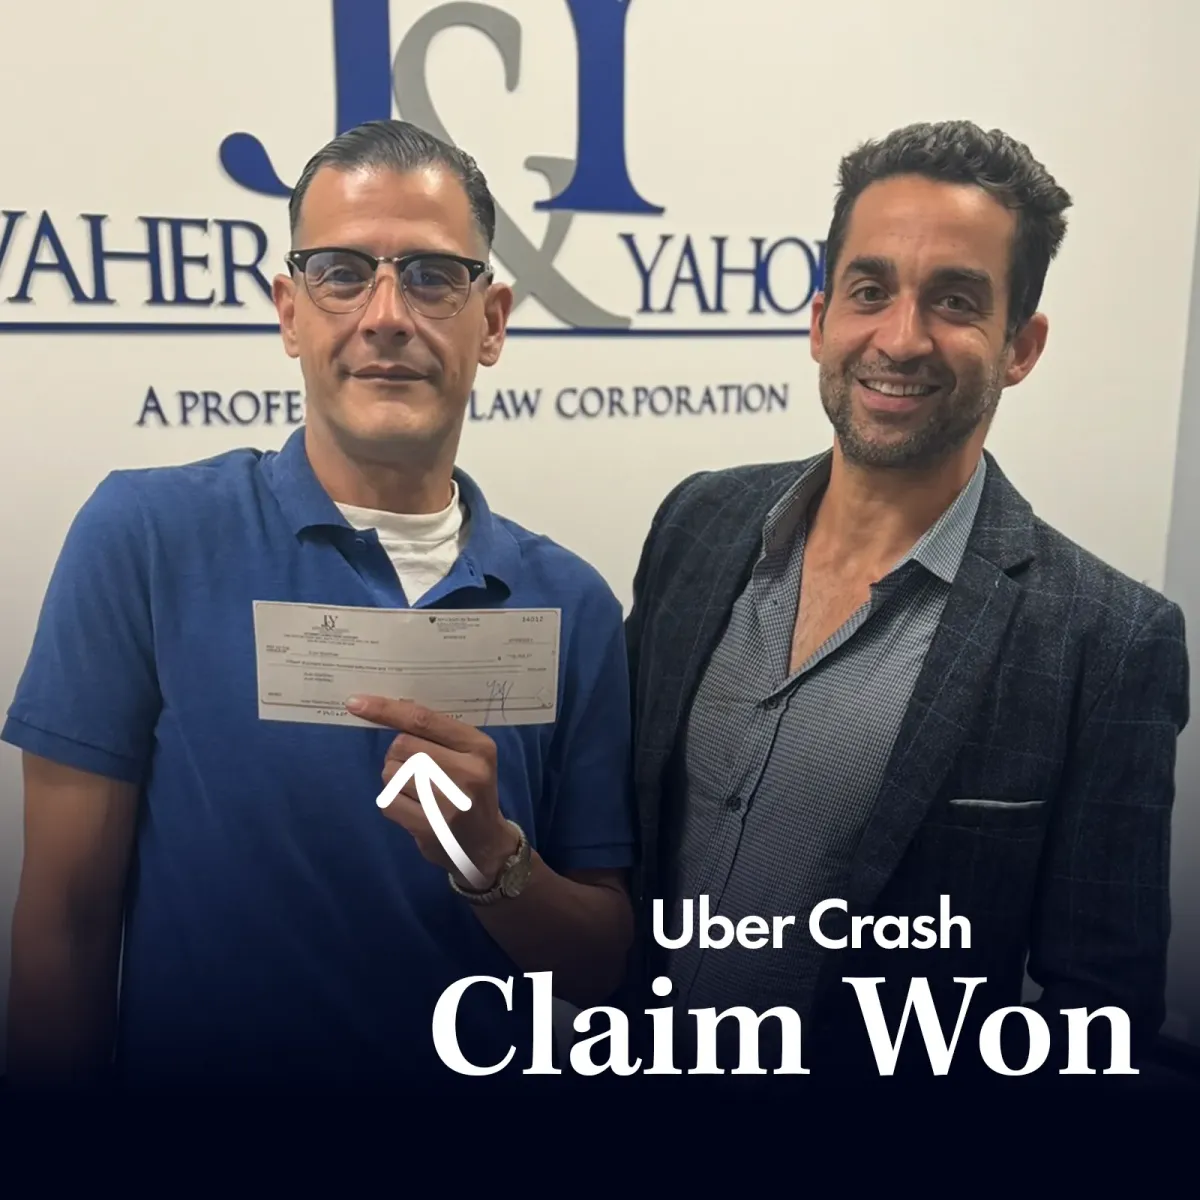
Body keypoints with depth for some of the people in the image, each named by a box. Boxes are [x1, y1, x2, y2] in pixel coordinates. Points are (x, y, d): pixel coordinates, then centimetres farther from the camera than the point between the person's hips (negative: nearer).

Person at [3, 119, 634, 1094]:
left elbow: (600, 966, -6)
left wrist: (488, 853, -23)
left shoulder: (570, 604, -9)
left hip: (476, 1064, 2)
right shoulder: (145, 535, -16)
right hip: (189, 1066, -1)